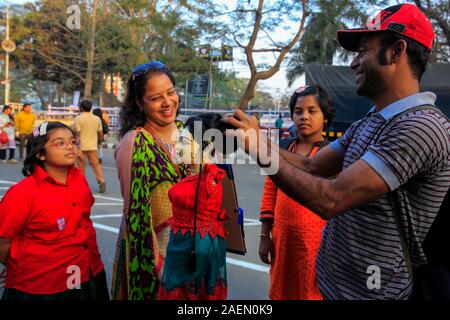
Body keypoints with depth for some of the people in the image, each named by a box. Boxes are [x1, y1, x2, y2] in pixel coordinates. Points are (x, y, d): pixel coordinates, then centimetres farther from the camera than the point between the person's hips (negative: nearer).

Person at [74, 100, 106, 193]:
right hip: (93, 146, 3)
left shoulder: (78, 118, -7)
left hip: (82, 147, -3)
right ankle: (101, 181, -9)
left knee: (81, 166, 8)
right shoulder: (97, 119, 5)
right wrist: (99, 143, 24)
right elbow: (100, 133, 9)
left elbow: (77, 134, -13)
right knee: (96, 164, 6)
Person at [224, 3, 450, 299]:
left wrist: (261, 149, -20)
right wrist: (258, 139, -3)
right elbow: (311, 167, 8)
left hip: (370, 290, -8)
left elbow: (330, 199, -29)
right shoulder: (367, 124, 7)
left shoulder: (421, 127, -24)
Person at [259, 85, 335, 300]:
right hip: (282, 238, 4)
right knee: (281, 292, 18)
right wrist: (265, 235, 8)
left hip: (316, 241, -4)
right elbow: (270, 193, 8)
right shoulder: (282, 148, 4)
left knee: (312, 293, 9)